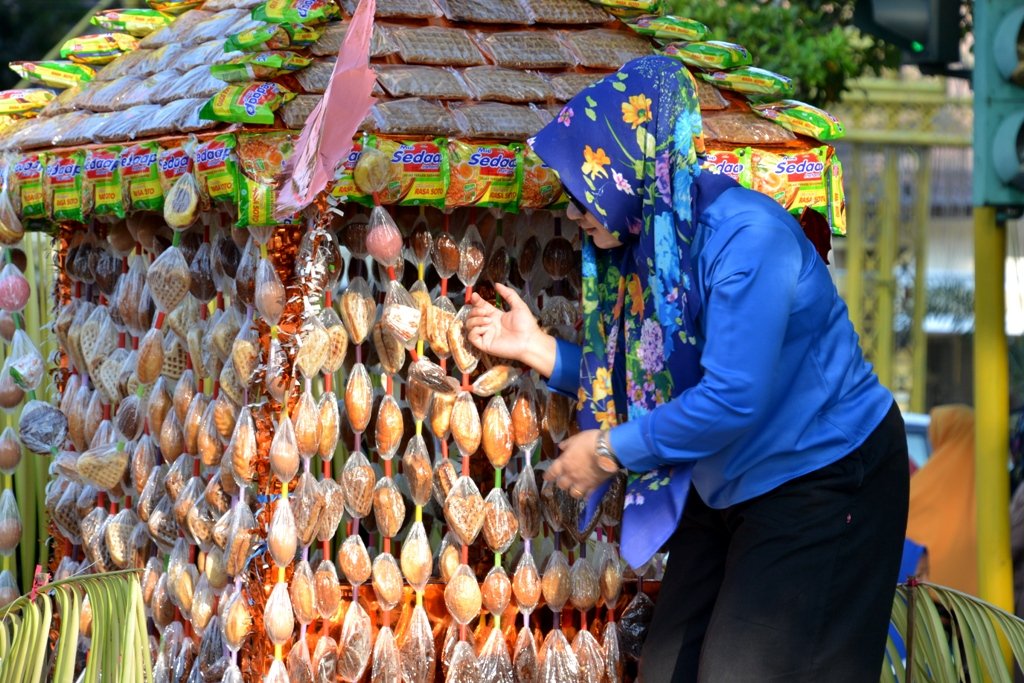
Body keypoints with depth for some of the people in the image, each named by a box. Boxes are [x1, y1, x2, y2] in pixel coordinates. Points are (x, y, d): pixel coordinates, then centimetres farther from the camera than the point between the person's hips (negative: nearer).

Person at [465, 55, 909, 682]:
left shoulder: (743, 236, -26)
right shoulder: (643, 248, 0)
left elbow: (733, 398, -31)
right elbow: (637, 381, 9)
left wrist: (612, 450, -21)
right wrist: (537, 348, 5)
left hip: (821, 483, -8)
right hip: (728, 490, 8)